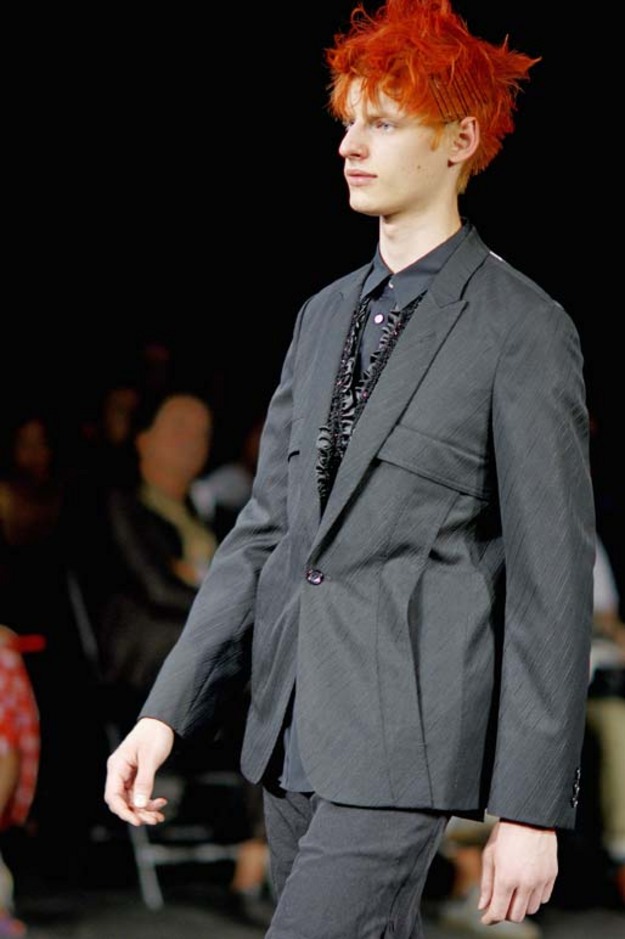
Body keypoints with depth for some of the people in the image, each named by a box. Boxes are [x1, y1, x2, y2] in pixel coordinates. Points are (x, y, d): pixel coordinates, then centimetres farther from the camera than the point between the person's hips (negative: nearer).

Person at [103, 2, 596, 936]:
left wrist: (531, 808, -11)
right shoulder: (324, 314, 15)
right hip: (294, 728, 7)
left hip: (406, 734, -7)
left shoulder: (522, 329, -7)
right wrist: (167, 713, 8)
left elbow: (553, 583, -9)